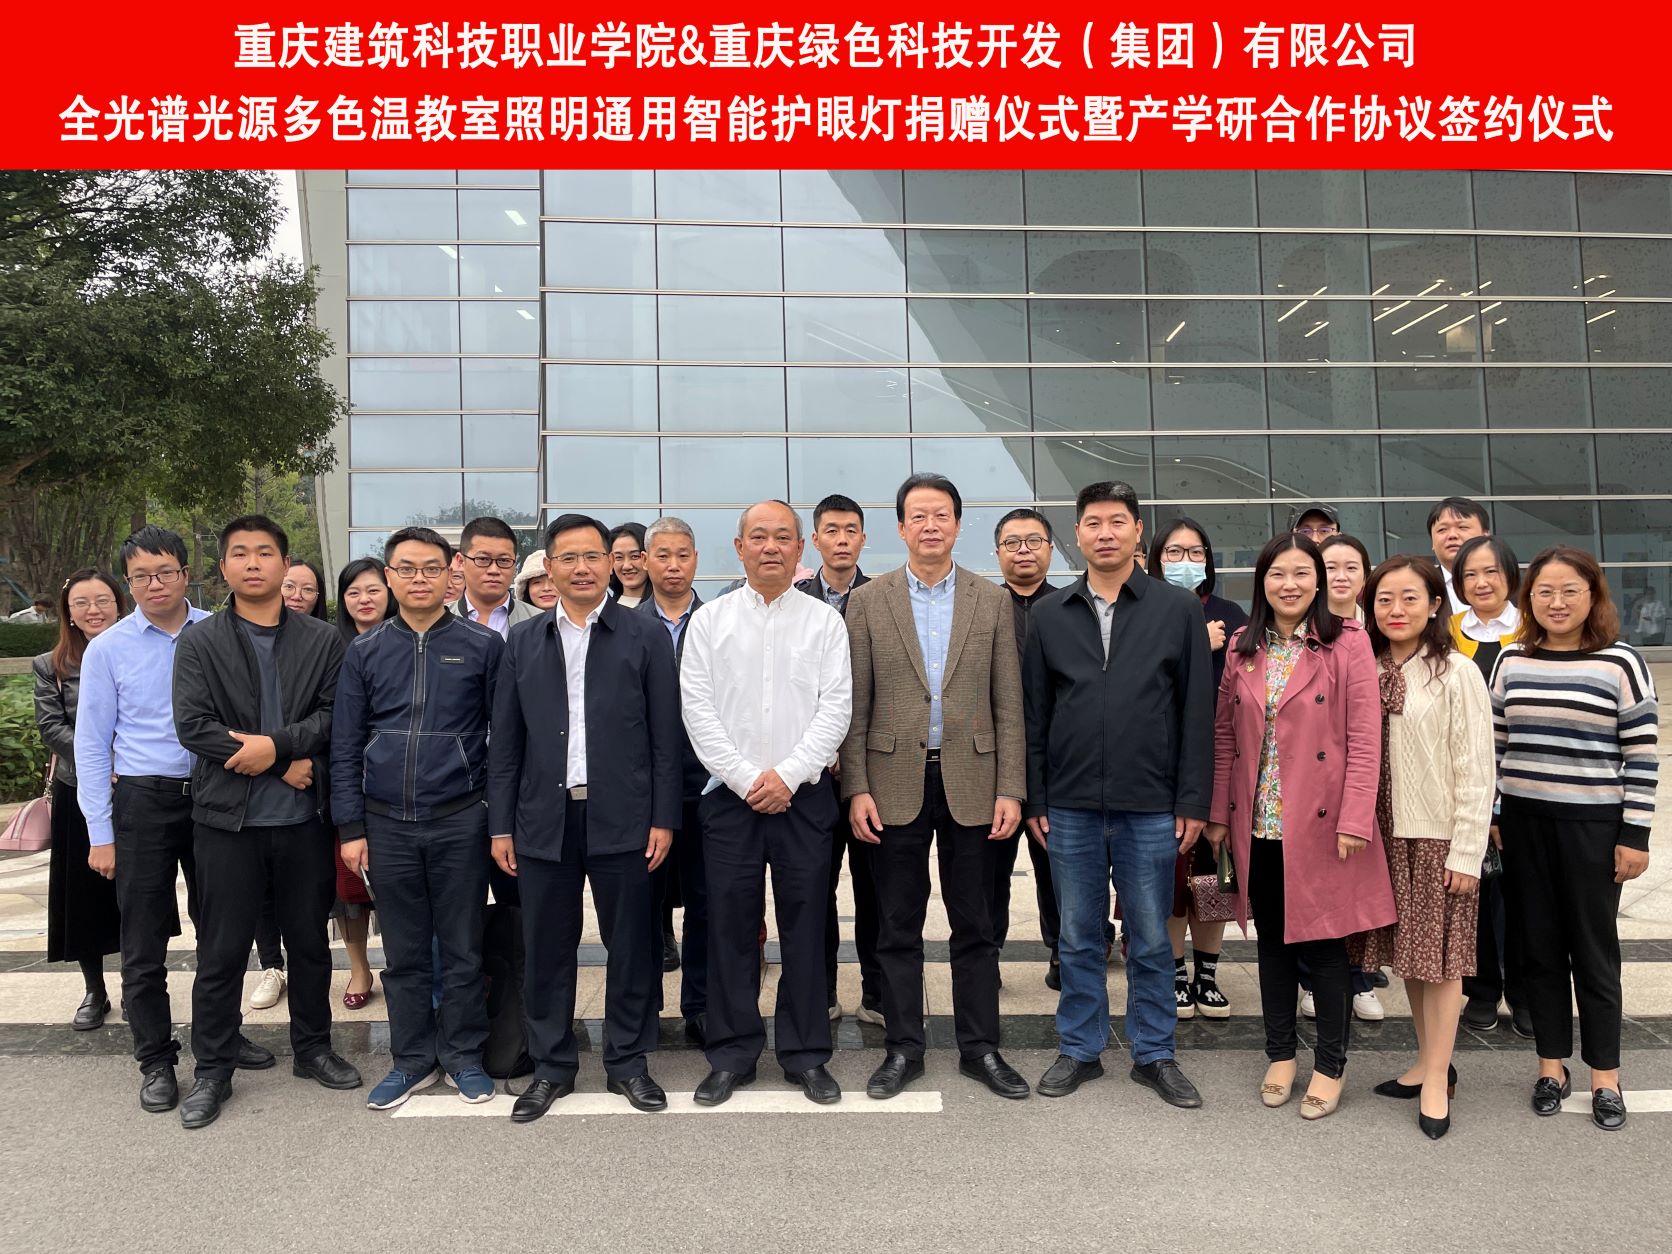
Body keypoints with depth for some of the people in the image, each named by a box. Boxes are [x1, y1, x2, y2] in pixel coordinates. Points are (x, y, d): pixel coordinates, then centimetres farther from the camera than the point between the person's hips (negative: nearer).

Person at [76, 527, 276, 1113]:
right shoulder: (107, 650, -3)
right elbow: (92, 745, -1)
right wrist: (100, 834, -4)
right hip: (142, 801, -1)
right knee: (144, 943, 6)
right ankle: (155, 1060, 22)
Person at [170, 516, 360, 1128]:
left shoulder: (323, 640, 3)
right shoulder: (199, 641, 0)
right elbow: (192, 724, -11)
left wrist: (276, 743, -20)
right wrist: (290, 762, -15)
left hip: (303, 818, 1)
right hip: (228, 821, -1)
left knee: (310, 942, 14)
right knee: (221, 952, 8)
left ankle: (312, 1049, 31)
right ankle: (212, 1071, 24)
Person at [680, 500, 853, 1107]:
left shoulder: (825, 621, 4)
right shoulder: (709, 620, 5)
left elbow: (836, 708, -2)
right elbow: (697, 708, -1)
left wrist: (787, 774, -12)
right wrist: (745, 778, -9)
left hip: (804, 794, 0)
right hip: (730, 794, 1)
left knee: (804, 926, 5)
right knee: (730, 925, 6)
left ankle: (806, 1054, 19)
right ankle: (732, 1054, 20)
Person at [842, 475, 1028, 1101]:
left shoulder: (993, 601, 5)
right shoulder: (868, 601, 2)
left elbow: (1008, 704, 3)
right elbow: (855, 706, 1)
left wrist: (1010, 789, -2)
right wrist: (856, 788, -5)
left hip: (970, 782, 1)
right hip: (895, 783, 0)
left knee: (975, 927, 10)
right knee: (898, 927, 8)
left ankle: (980, 1049, 23)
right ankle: (903, 1049, 22)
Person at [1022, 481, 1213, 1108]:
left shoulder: (1178, 609, 1)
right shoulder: (1049, 615, 6)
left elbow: (1197, 711, 0)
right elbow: (1034, 715, 7)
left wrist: (1193, 801, -4)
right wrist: (1034, 800, 4)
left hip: (1151, 808, -1)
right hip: (1070, 808, 2)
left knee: (1150, 940, 9)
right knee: (1079, 939, 11)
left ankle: (1155, 1054, 25)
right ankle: (1080, 1050, 26)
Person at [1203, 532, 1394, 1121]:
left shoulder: (1347, 643, -6)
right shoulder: (1242, 648, 7)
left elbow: (1364, 736, -10)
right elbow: (1224, 734, 8)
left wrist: (1354, 820, -16)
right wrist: (1218, 813, 4)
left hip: (1320, 823, -4)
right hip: (1256, 824, 4)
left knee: (1324, 940, 6)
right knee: (1272, 938, 14)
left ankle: (1329, 1066, 22)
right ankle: (1280, 1053, 30)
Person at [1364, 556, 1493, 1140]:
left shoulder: (1456, 673, -9)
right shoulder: (1367, 672, 5)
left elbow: (1475, 769, -10)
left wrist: (1467, 853, -13)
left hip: (1439, 835, -5)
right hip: (1387, 833, 5)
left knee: (1440, 956, 4)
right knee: (1407, 953, 14)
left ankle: (1436, 1080, 15)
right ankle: (1429, 1061, 29)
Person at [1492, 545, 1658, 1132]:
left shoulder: (1621, 663, -6)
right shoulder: (1510, 661, 5)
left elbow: (1642, 755, -6)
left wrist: (1635, 835, -9)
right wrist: (1491, 817, 7)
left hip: (1593, 825, -3)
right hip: (1523, 823, 3)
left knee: (1593, 949, 7)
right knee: (1539, 946, 11)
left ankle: (1604, 1074, 22)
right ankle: (1551, 1063, 25)